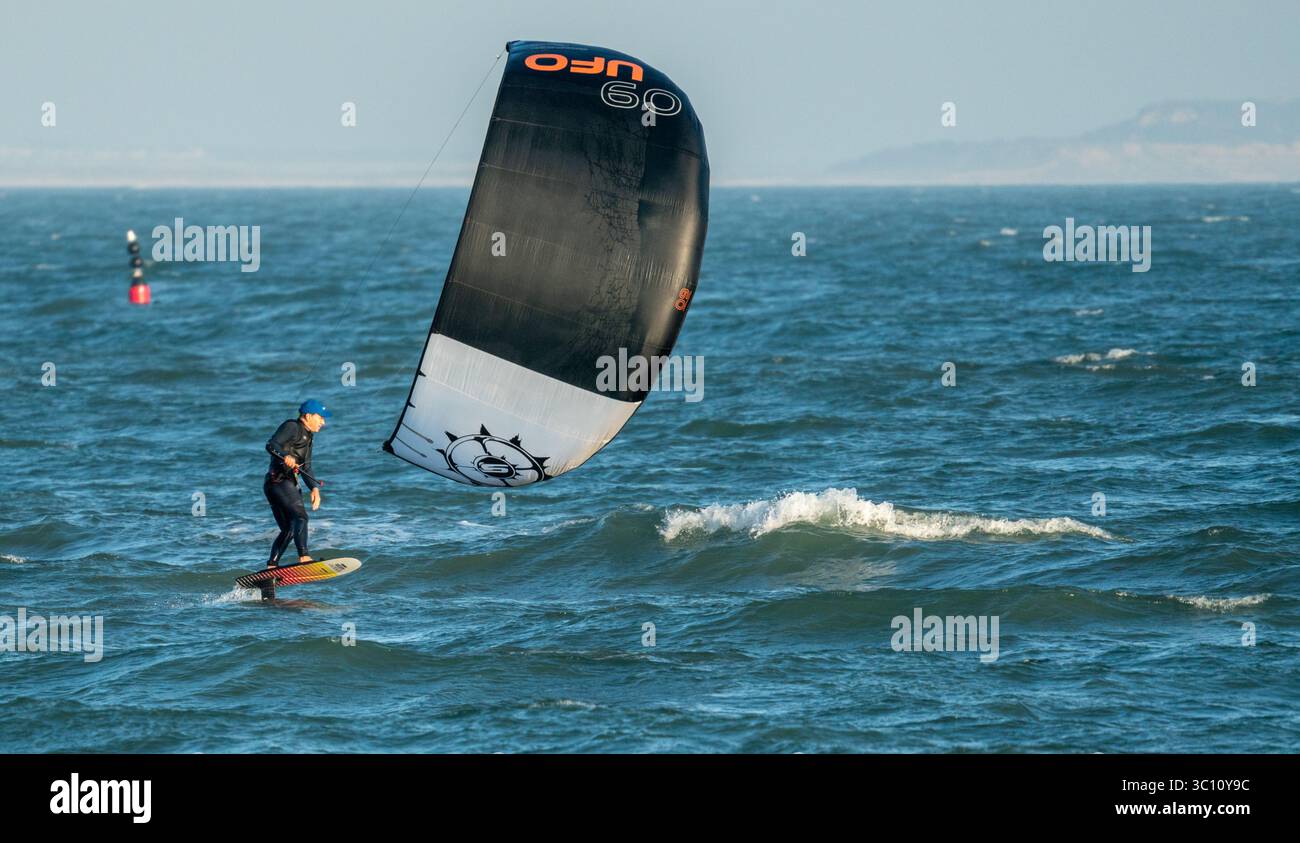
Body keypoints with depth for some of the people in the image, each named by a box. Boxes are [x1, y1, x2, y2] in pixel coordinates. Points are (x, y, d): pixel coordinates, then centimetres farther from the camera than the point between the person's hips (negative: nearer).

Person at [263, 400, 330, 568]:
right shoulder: (291, 427, -3)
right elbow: (271, 445, -16)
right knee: (300, 516, -24)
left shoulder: (307, 437, 25)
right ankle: (303, 556, -38)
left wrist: (315, 488, 5)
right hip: (280, 480, -10)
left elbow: (307, 468, 22)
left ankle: (272, 566, 14)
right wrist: (285, 456, -36)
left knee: (288, 529, 12)